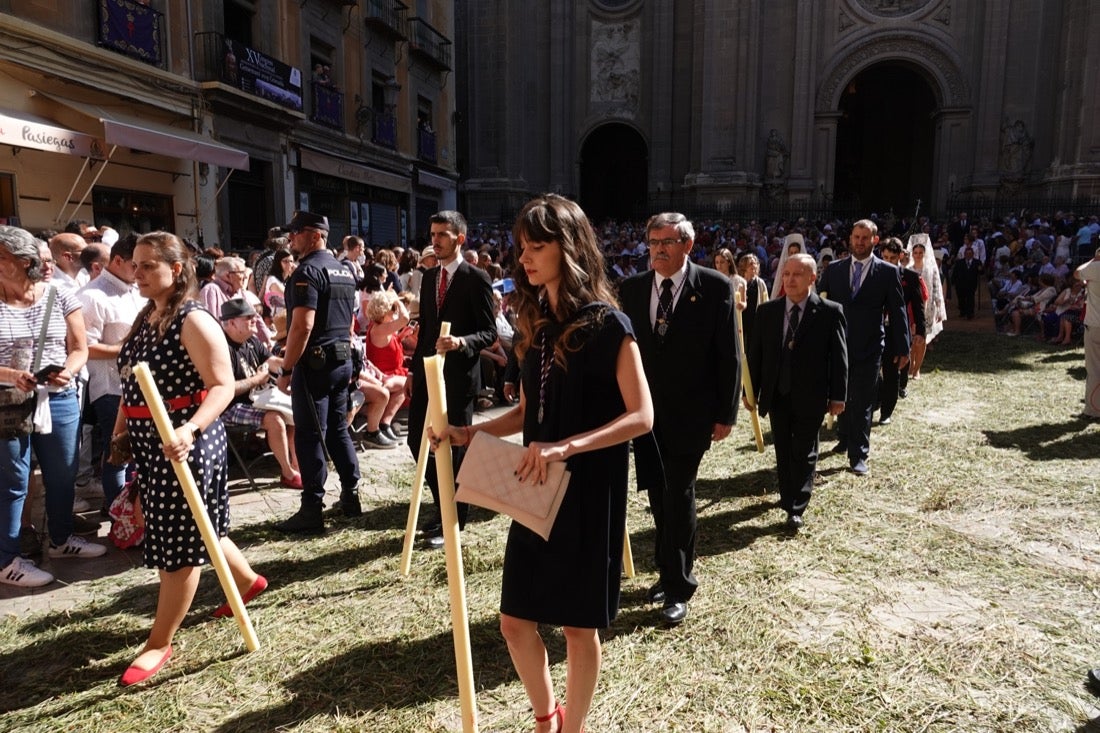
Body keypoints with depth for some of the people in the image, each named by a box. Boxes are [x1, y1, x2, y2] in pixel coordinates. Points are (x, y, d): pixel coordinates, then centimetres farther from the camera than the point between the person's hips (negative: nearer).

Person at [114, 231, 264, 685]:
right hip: (149, 442, 10)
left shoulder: (194, 320, -16)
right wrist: (121, 428, 18)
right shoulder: (146, 317, 11)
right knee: (190, 527, 20)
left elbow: (223, 386, -23)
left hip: (182, 443, -10)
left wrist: (189, 429, -36)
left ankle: (159, 644, 13)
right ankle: (247, 579, 41)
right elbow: (133, 380, 20)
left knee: (179, 539, 1)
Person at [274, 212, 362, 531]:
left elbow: (302, 326, -21)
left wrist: (286, 369, -17)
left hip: (314, 363, -9)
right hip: (341, 361, 9)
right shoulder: (344, 271, 15)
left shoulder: (308, 271, -13)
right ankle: (351, 496, 22)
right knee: (338, 430, 16)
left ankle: (312, 510, 2)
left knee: (310, 436, -3)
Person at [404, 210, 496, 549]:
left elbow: (489, 332, -10)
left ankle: (453, 520, 17)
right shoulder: (428, 277, 13)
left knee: (454, 447, 1)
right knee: (418, 441, 9)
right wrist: (414, 371, 15)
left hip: (458, 376, -7)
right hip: (427, 372, 7)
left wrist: (461, 341, -29)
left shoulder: (476, 278, -8)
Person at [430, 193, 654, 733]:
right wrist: (469, 432, -1)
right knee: (515, 620, 12)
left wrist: (566, 447, -28)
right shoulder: (537, 324, 8)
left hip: (588, 494, -6)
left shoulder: (607, 324, -12)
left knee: (578, 624, 9)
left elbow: (641, 416, -18)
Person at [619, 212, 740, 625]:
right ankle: (670, 571, 32)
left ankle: (679, 588, 13)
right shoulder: (631, 289, 4)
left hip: (690, 414, -4)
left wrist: (726, 413, -7)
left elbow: (729, 354, -6)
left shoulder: (715, 287, -6)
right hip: (645, 411, 4)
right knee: (658, 495, 14)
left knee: (678, 495, -1)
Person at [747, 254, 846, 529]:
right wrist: (751, 390, 4)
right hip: (777, 395, 3)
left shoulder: (830, 312, -7)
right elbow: (755, 353, 5)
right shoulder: (767, 311, 1)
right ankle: (788, 496, 32)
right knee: (783, 451, 15)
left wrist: (838, 396, -6)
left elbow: (839, 357, -4)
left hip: (810, 398, -3)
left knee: (804, 453, 4)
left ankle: (796, 509, 10)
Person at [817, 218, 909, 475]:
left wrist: (902, 348, -1)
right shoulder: (833, 269, 4)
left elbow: (897, 311, 0)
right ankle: (845, 439, 36)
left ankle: (858, 455, 7)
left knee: (862, 403, -1)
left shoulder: (888, 272, -2)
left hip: (869, 348, -3)